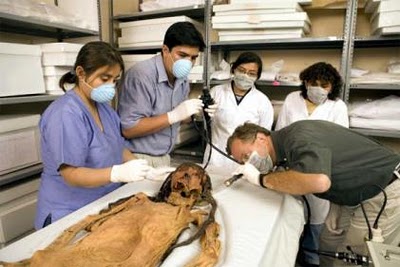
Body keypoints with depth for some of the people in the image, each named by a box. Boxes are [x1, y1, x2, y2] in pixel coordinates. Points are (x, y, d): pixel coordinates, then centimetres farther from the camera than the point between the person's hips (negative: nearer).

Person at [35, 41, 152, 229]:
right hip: (69, 215, -7)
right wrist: (118, 173, -40)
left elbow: (119, 148, 7)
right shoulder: (65, 115, -23)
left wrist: (146, 171, -8)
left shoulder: (103, 106, 4)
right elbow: (71, 175, -25)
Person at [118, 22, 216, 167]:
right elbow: (128, 129, -22)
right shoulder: (141, 74, -20)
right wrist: (174, 115, -27)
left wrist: (198, 111, -7)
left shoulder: (182, 78, 3)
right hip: (138, 160, -6)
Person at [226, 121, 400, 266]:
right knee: (329, 249, 13)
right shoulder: (287, 140, -1)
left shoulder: (298, 138, -29)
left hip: (386, 193, -8)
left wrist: (262, 179, -35)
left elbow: (318, 181, -46)